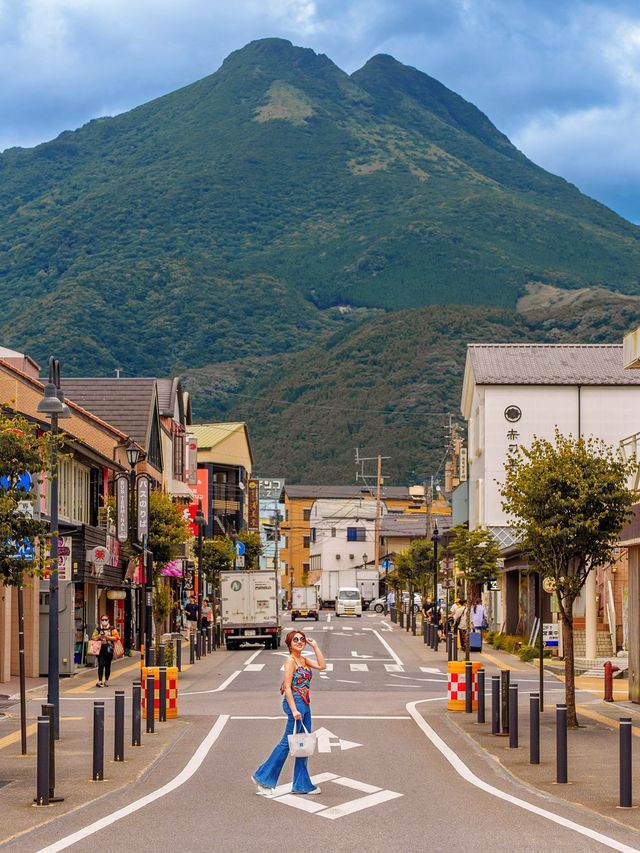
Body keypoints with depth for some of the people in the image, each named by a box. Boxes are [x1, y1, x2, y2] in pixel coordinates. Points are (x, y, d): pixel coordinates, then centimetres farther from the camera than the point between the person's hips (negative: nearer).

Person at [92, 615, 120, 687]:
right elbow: (93, 638, 11)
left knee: (107, 666, 6)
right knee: (101, 665, -10)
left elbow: (116, 637, -2)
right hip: (100, 649, 0)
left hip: (109, 649, 0)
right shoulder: (98, 629, 11)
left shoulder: (112, 629, 6)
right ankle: (100, 681, -15)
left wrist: (107, 637, -12)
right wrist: (99, 636, -8)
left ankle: (106, 681, 18)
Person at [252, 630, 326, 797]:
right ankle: (263, 777, 3)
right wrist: (294, 710, -21)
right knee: (287, 742, -5)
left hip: (305, 705, 9)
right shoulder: (291, 661, -12)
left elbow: (322, 666, 6)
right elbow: (287, 687, -16)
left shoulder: (303, 659, 12)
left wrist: (315, 646, 4)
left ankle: (302, 784, 16)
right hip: (295, 703, -9)